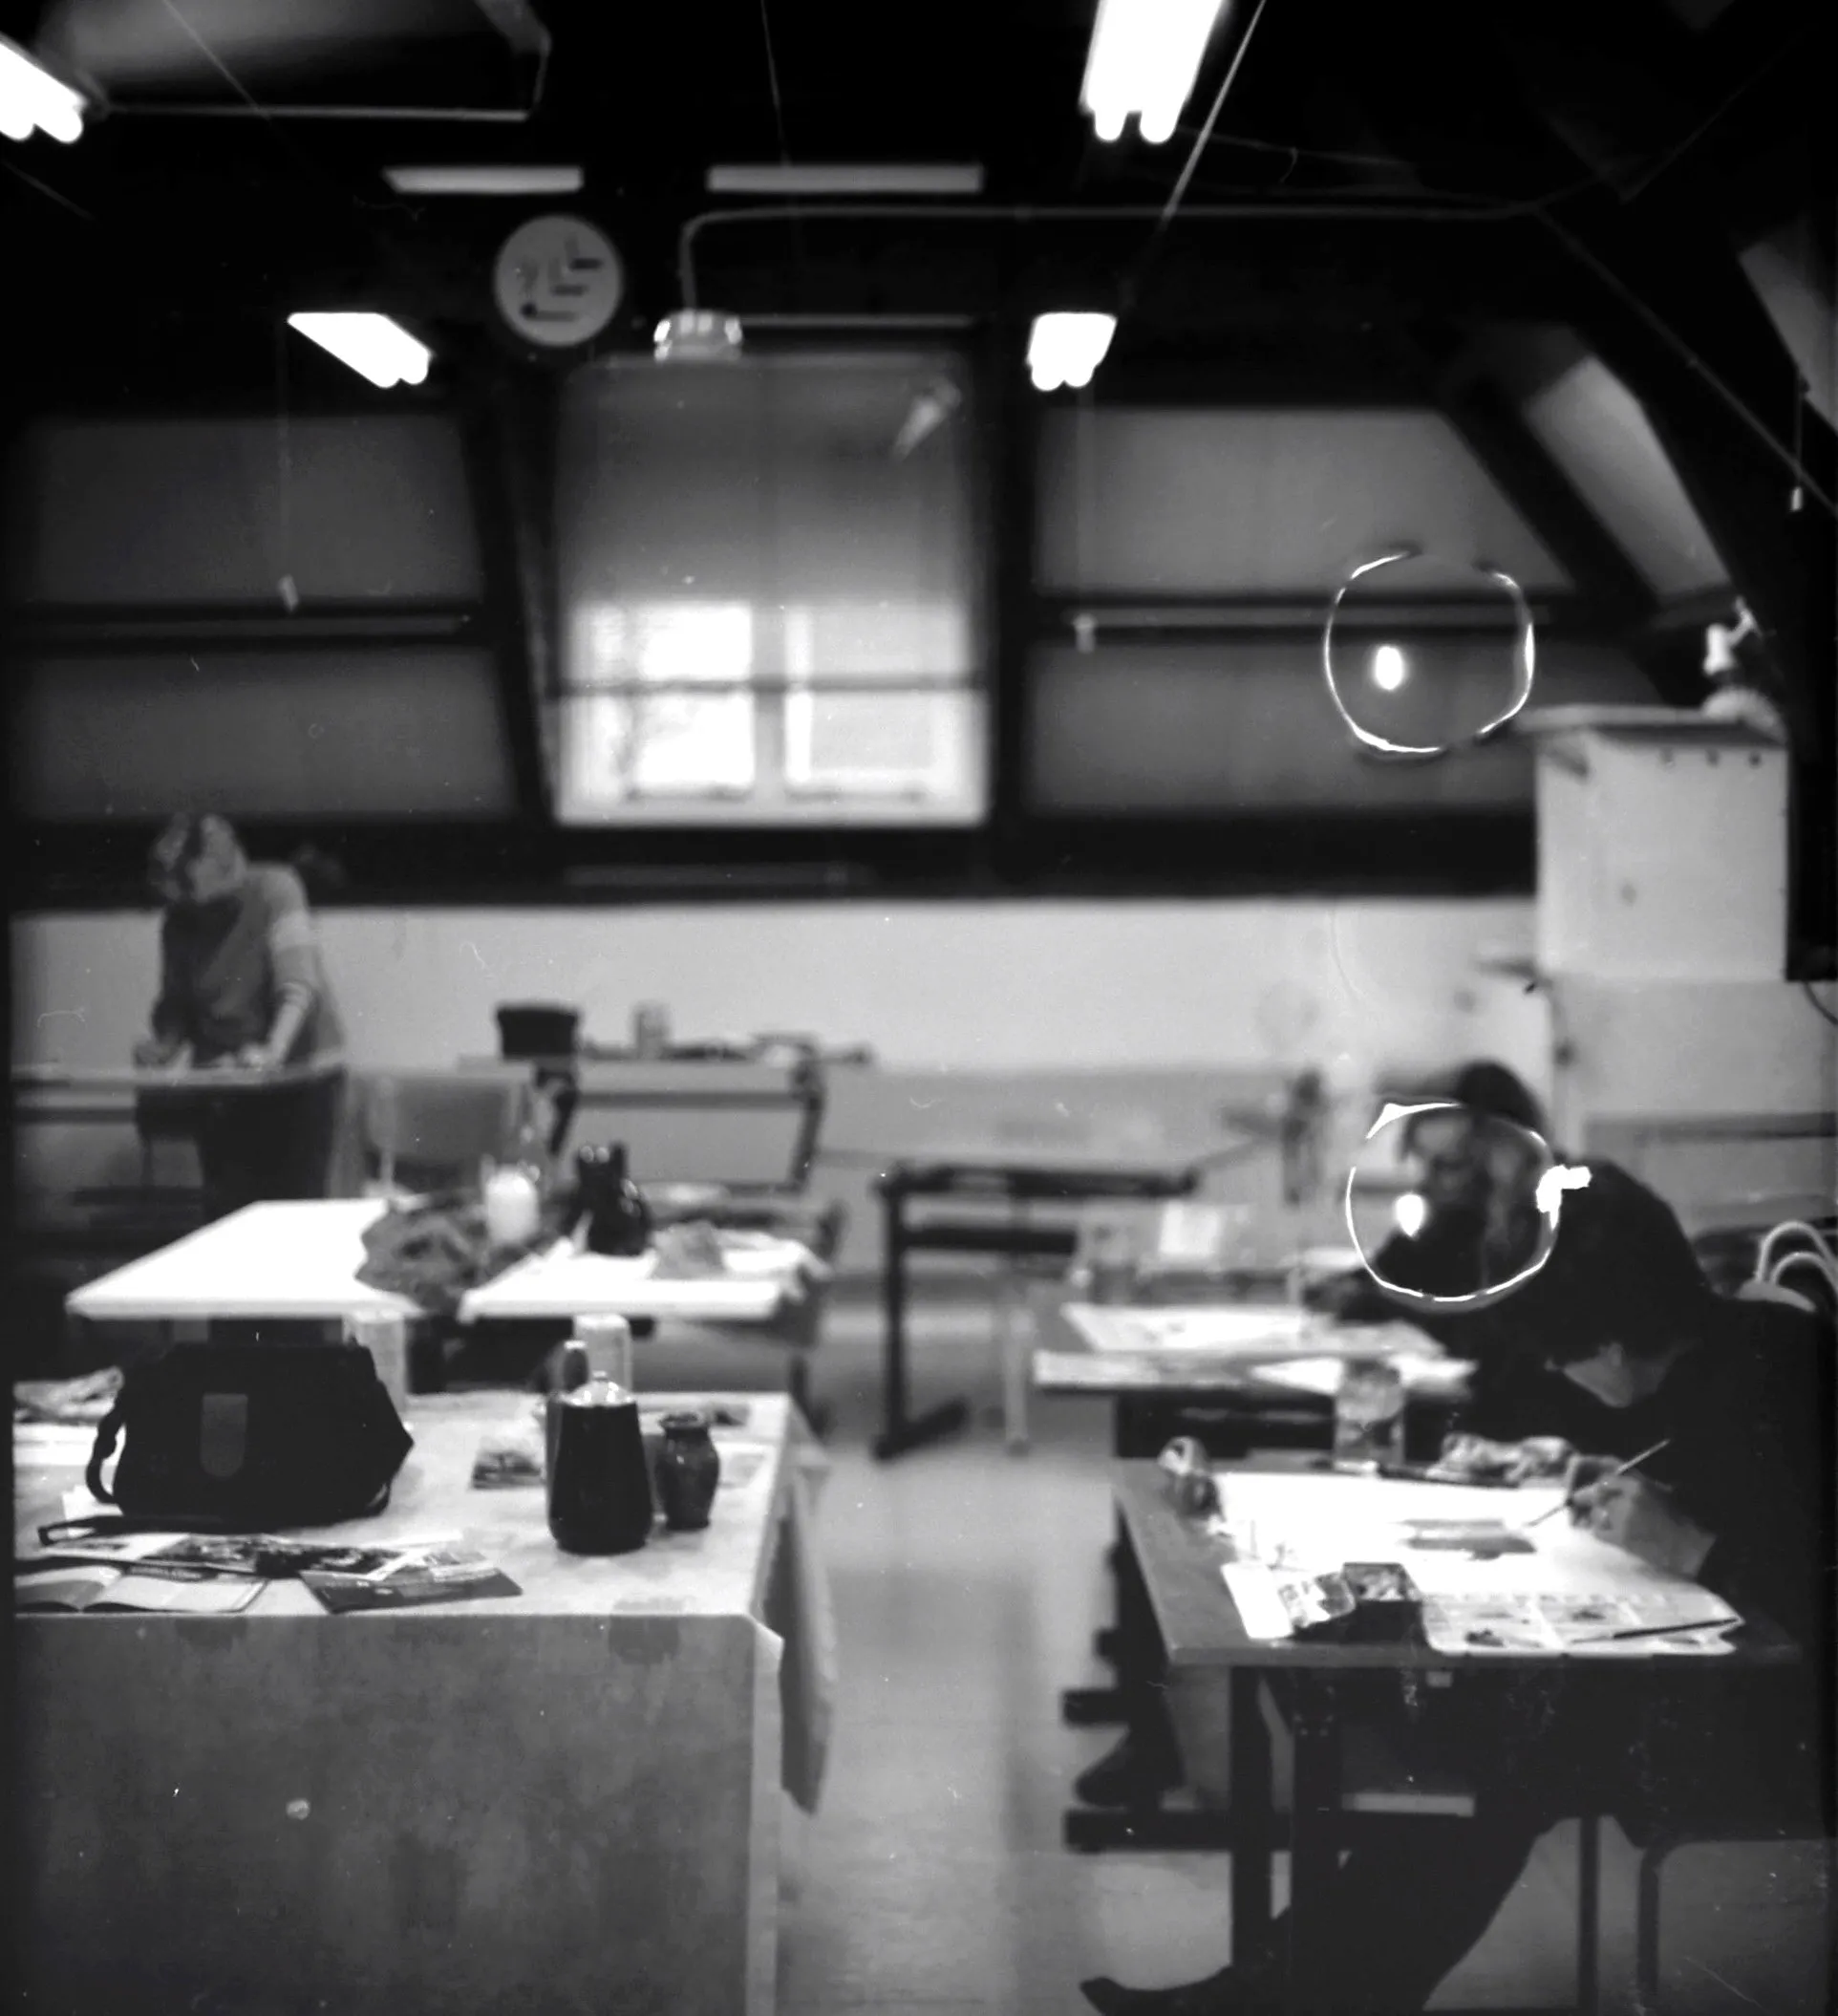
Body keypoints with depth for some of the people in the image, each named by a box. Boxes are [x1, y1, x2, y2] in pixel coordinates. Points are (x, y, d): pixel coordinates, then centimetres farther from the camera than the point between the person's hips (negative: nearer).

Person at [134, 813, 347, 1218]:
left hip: (300, 1074, -4)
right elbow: (176, 1003, 8)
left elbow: (299, 983, -22)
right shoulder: (178, 923, 1)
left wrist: (273, 1051, -35)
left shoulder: (273, 889, -13)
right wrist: (165, 1045, -13)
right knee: (227, 1211, 1)